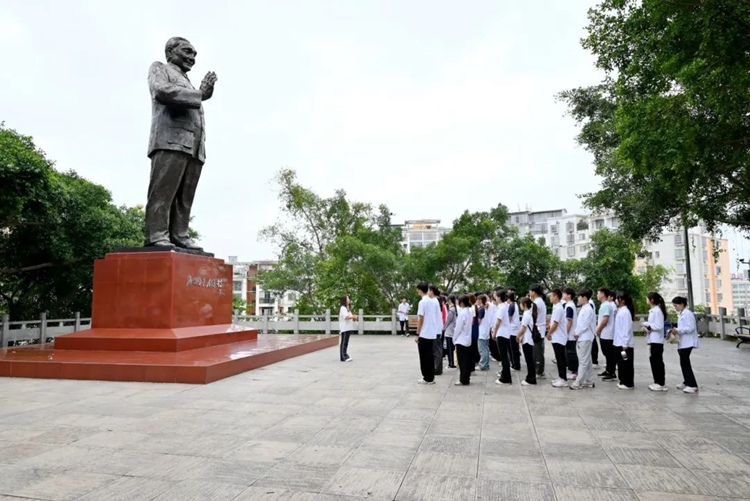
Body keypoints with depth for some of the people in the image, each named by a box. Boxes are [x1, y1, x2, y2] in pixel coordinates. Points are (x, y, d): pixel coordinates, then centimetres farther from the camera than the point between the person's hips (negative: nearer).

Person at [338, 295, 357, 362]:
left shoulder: (348, 308, 20)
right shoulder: (343, 308, -11)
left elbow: (350, 317, 20)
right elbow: (346, 317, -24)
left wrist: (354, 318, 1)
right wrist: (353, 316, -16)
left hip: (348, 328, 9)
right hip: (344, 328, -9)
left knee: (346, 342, 12)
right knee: (343, 343, -6)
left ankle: (345, 356, 16)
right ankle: (344, 357, -6)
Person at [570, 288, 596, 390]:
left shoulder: (588, 310, -16)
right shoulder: (584, 309, 13)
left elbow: (585, 325, -19)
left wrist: (577, 333, -10)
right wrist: (576, 332, 6)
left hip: (584, 338, -10)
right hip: (581, 338, 10)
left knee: (583, 361, -4)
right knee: (587, 361, 14)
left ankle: (578, 382, -2)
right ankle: (589, 381, 21)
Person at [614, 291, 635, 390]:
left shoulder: (625, 312, -16)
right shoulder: (620, 311, 12)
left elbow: (627, 329, -20)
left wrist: (625, 344, -20)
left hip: (625, 344, -9)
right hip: (619, 343, 9)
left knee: (627, 364, 0)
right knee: (621, 363, 14)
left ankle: (629, 383, 8)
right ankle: (623, 381, 23)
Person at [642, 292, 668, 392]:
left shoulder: (658, 311, -14)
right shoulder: (652, 311, 15)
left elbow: (659, 326, -21)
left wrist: (646, 324, -13)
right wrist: (645, 327, -3)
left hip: (657, 341, -9)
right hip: (652, 340, 9)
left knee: (658, 361, -3)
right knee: (653, 360, 12)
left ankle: (661, 384, 4)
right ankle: (657, 382, 19)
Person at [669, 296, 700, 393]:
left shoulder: (687, 314, -14)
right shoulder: (681, 314, 17)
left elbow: (690, 328, -22)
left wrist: (678, 330, -20)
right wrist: (676, 330, 7)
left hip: (687, 342, -10)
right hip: (683, 342, 10)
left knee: (685, 363, -10)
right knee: (684, 362, 16)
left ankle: (693, 386, -7)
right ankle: (687, 382, 26)